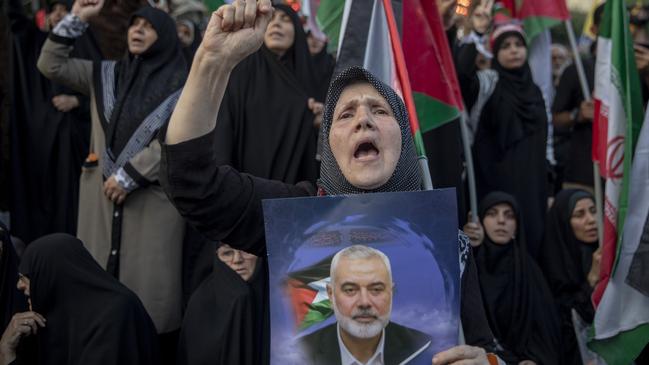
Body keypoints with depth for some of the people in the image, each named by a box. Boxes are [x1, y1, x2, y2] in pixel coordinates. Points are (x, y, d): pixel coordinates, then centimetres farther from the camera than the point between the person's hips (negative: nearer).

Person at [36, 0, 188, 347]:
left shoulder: (181, 84, -1)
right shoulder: (105, 74, 12)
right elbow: (50, 65, 11)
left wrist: (128, 176, -11)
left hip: (153, 196, -4)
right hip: (102, 192, 4)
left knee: (148, 283, -4)